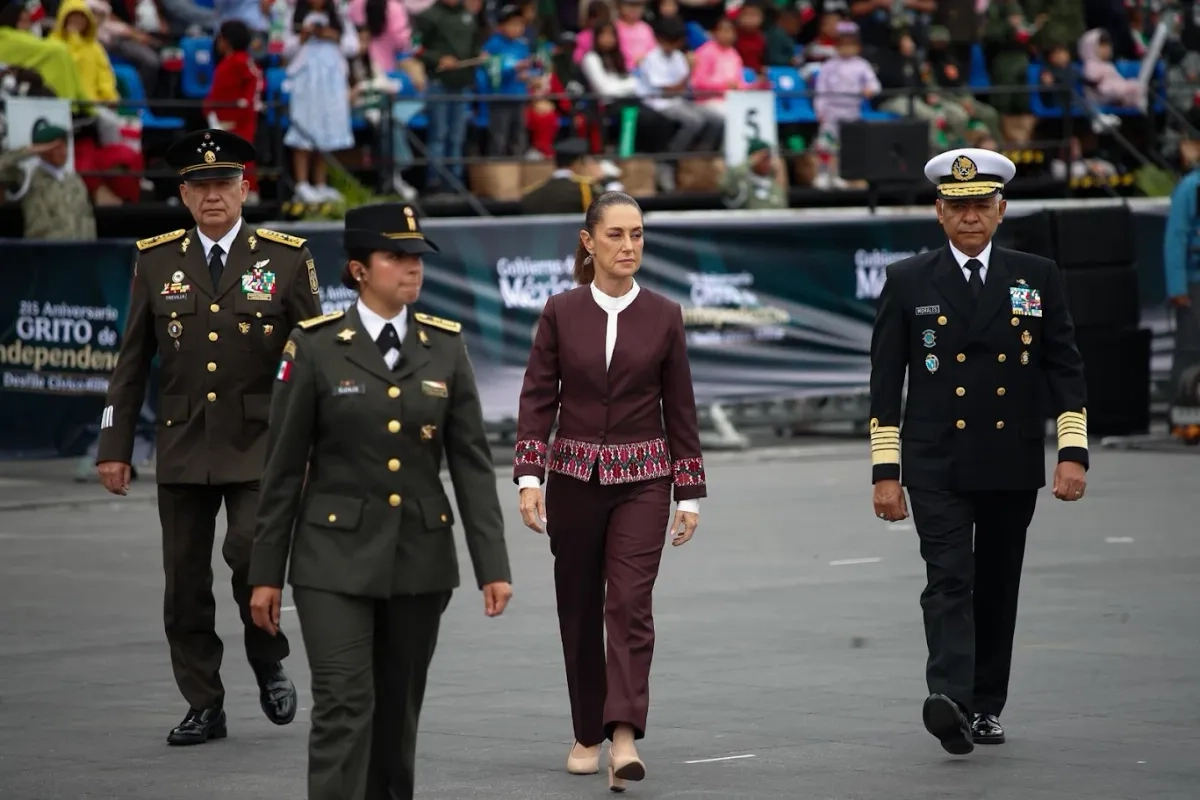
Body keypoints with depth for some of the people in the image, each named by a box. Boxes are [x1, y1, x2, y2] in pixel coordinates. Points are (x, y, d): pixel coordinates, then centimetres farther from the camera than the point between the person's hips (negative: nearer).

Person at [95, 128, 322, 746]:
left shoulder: (286, 258, 1)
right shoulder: (156, 260, 6)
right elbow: (132, 362, 9)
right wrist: (114, 445, 5)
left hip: (260, 444, -3)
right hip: (182, 446, 3)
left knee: (251, 553, -19)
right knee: (185, 582, 4)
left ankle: (268, 663, 7)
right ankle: (203, 706, 16)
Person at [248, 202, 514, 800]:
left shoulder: (445, 346, 3)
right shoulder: (316, 346, -5)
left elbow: (472, 462, 2)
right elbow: (283, 467, -2)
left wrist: (493, 565, -4)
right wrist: (265, 572, -2)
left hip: (421, 557, 3)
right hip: (336, 556, -3)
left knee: (397, 709, 11)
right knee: (344, 705, -12)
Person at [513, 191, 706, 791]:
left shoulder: (664, 317, 1)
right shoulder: (561, 313, 1)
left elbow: (679, 409, 5)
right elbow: (538, 398, -1)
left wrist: (689, 494, 4)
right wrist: (529, 477, -11)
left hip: (641, 479, -1)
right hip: (574, 477, 1)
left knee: (629, 602, -14)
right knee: (579, 608, 9)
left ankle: (624, 737, -22)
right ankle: (588, 734, 23)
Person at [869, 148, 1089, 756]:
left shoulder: (1037, 278, 7)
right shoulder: (908, 282, 3)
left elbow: (1065, 368, 7)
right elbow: (885, 381, 3)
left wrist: (1073, 451, -4)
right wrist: (885, 470, -2)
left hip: (1012, 465, 2)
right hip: (937, 467, -2)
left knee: (997, 588, 9)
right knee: (949, 581, -16)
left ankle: (986, 707, 19)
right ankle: (950, 700, -30)